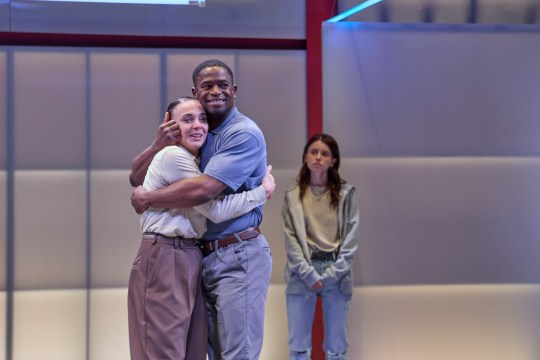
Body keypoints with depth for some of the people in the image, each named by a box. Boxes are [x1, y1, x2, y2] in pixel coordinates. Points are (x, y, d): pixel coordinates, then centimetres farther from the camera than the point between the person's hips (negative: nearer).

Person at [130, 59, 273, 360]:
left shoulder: (244, 133, -13)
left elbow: (202, 190, -24)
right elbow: (137, 177, 11)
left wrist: (146, 199, -11)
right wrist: (159, 144, -10)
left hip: (238, 258, -8)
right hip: (204, 257, 8)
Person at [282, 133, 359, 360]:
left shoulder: (345, 194, 4)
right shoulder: (292, 196, 5)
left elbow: (351, 238, 0)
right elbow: (290, 239, -1)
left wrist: (332, 274, -10)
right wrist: (309, 273, -12)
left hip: (336, 274, 0)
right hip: (302, 274, 0)